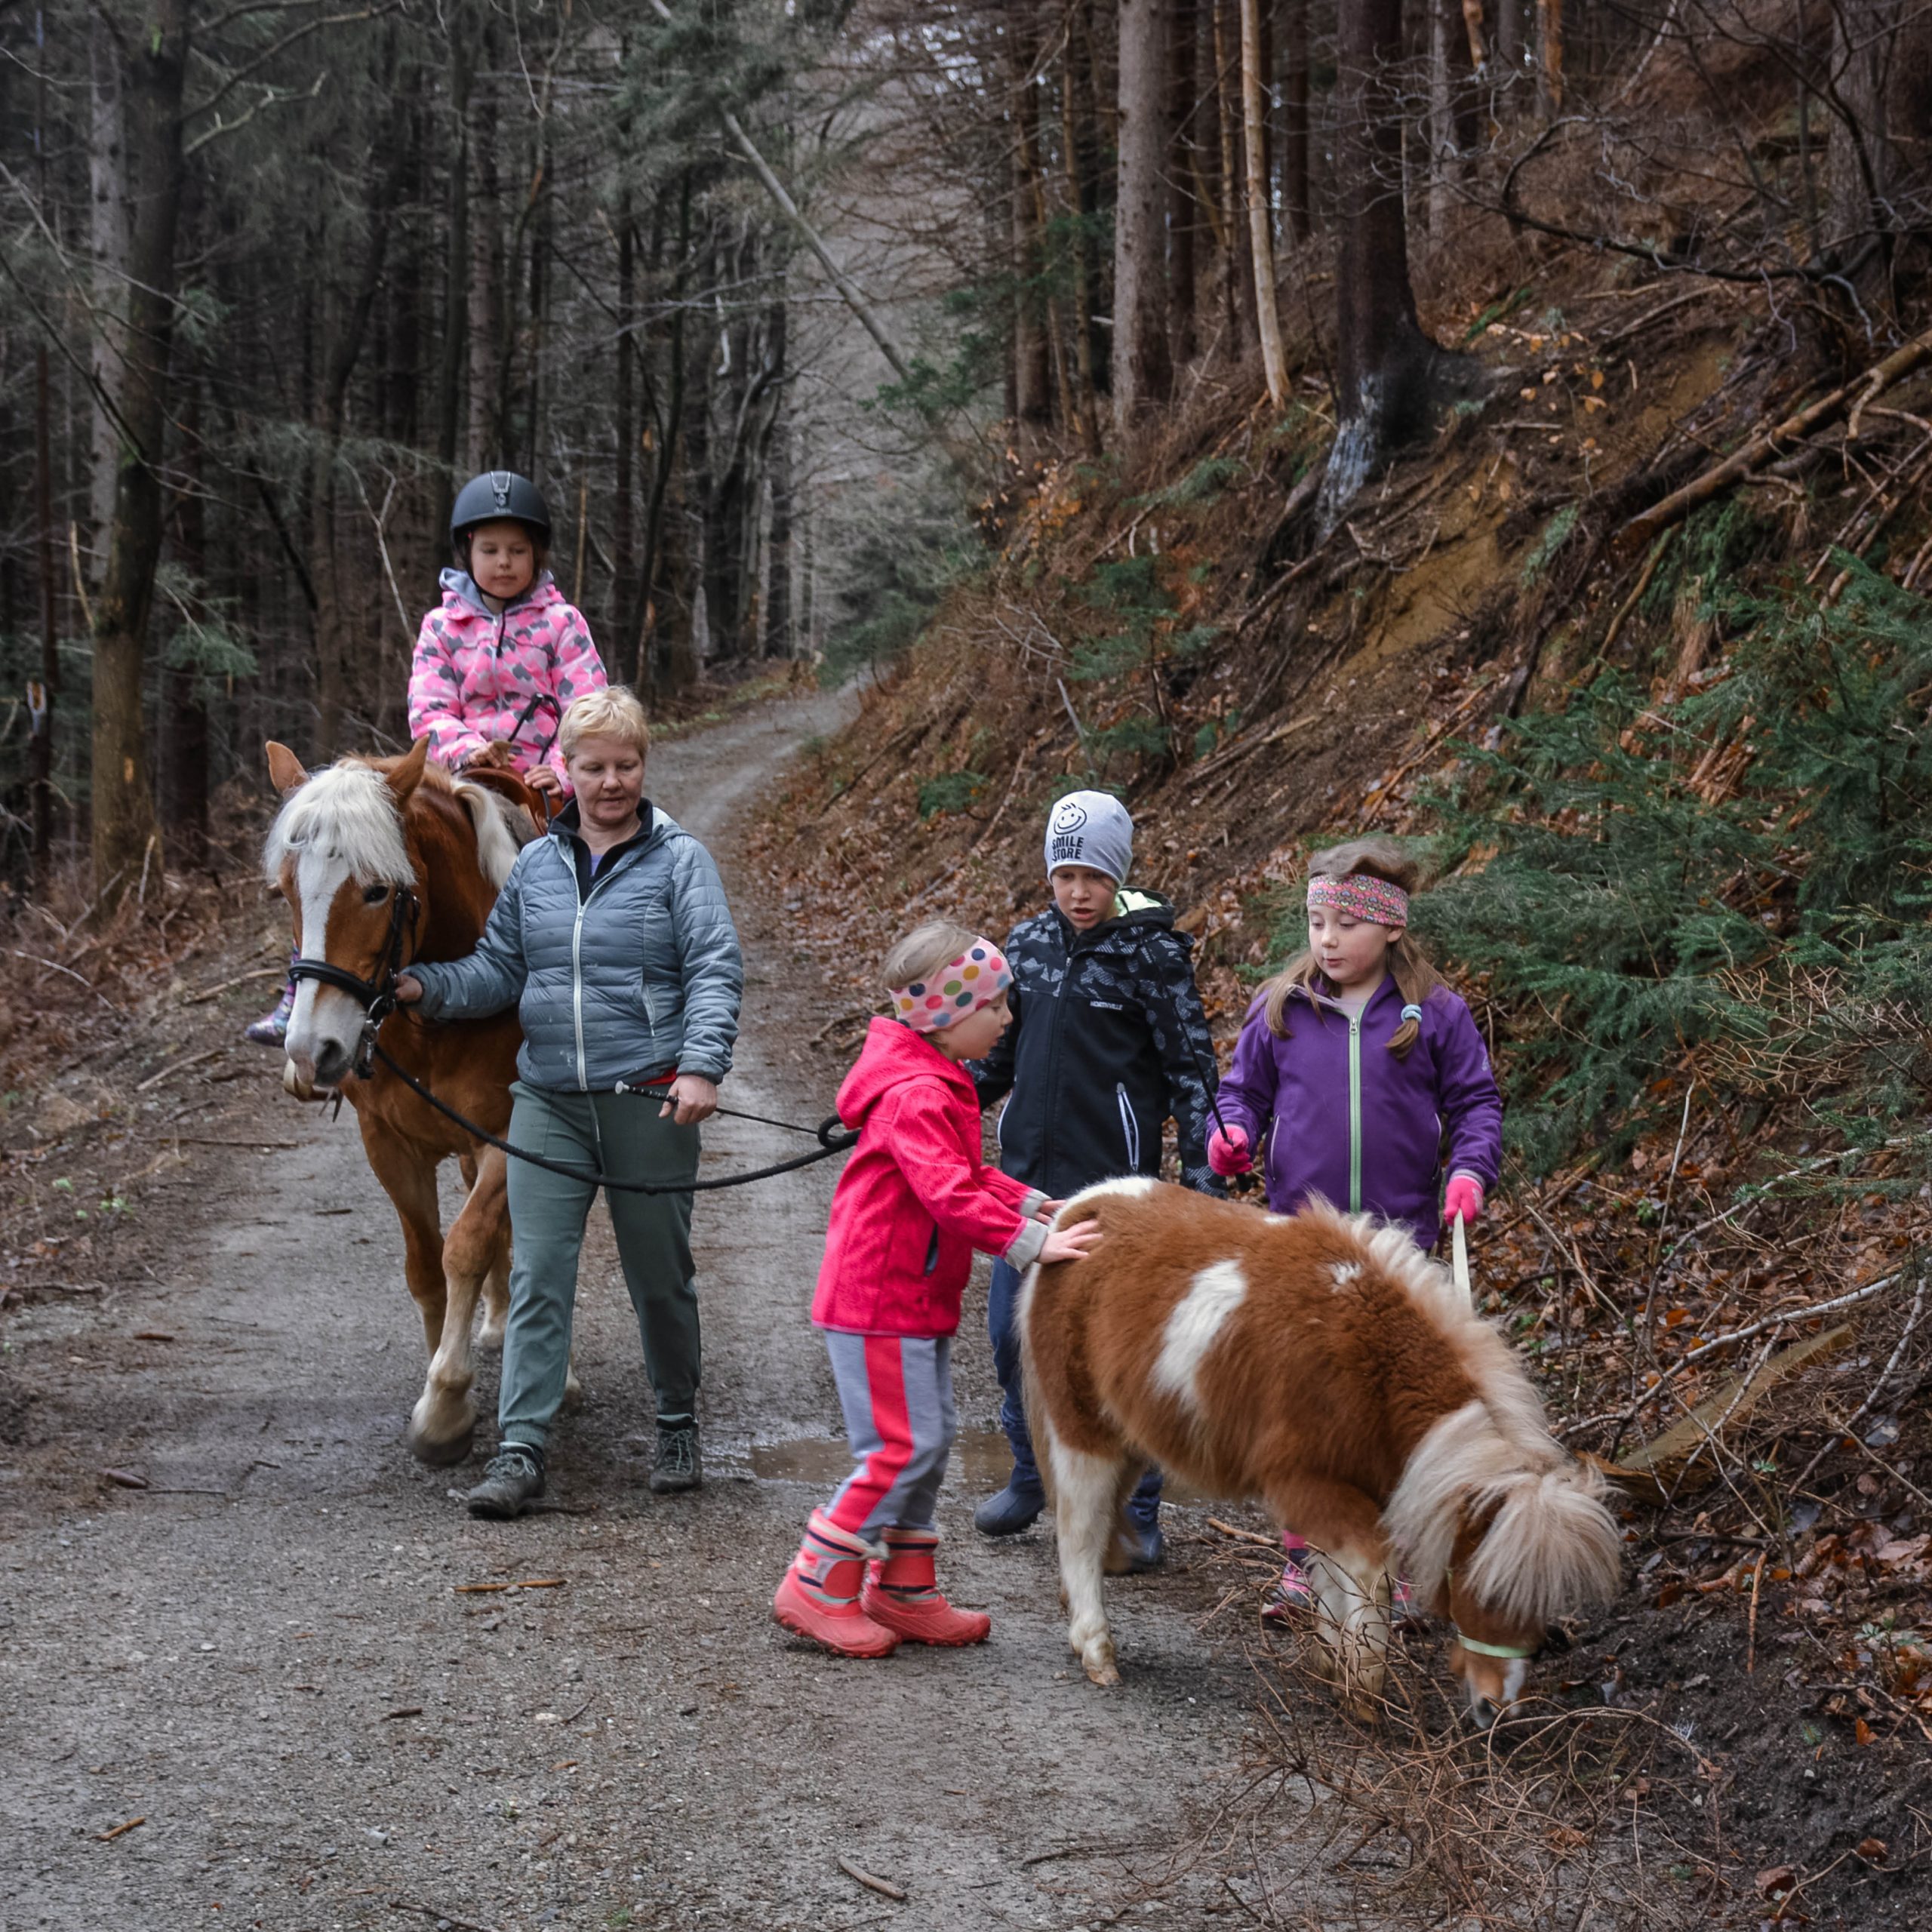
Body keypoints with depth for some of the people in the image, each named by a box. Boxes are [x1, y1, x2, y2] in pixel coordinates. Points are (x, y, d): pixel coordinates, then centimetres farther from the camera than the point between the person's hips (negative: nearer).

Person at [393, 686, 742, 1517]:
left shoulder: (679, 859, -1)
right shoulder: (535, 864, 10)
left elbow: (715, 970, -9)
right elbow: (499, 969, 14)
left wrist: (703, 1064, -23)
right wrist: (425, 987, -4)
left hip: (649, 1100, -3)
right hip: (548, 1102, 3)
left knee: (659, 1278, 9)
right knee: (535, 1276, -4)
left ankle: (679, 1429, 28)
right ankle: (520, 1450, -4)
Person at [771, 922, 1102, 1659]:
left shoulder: (939, 1085, 13)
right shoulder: (914, 1097, -21)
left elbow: (967, 1170, 24)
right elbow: (949, 1194, -31)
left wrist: (1031, 1203, 12)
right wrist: (1029, 1243, -31)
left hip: (917, 1300, 11)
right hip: (879, 1301, -11)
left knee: (930, 1439, 14)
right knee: (904, 1446, -8)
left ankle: (904, 1590, 23)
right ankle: (816, 1589, 1)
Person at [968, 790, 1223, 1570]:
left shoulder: (1150, 953, -9)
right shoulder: (1028, 943, 7)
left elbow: (1192, 1067, -7)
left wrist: (1203, 1176, -12)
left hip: (1113, 1179, -6)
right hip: (1028, 1171, 6)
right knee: (1012, 1329, 12)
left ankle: (1137, 1514, 10)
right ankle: (1032, 1474, 32)